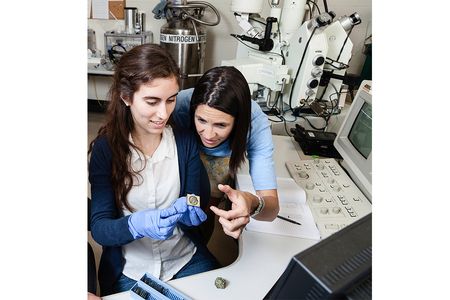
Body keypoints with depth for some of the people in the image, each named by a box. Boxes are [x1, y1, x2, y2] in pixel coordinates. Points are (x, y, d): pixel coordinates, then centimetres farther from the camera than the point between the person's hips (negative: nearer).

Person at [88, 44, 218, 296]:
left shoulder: (187, 141, -9)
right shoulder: (105, 147, -11)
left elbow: (200, 209, -5)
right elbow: (98, 227, -13)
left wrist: (188, 212, -27)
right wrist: (137, 225, -32)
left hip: (186, 260, 1)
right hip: (130, 269, -1)